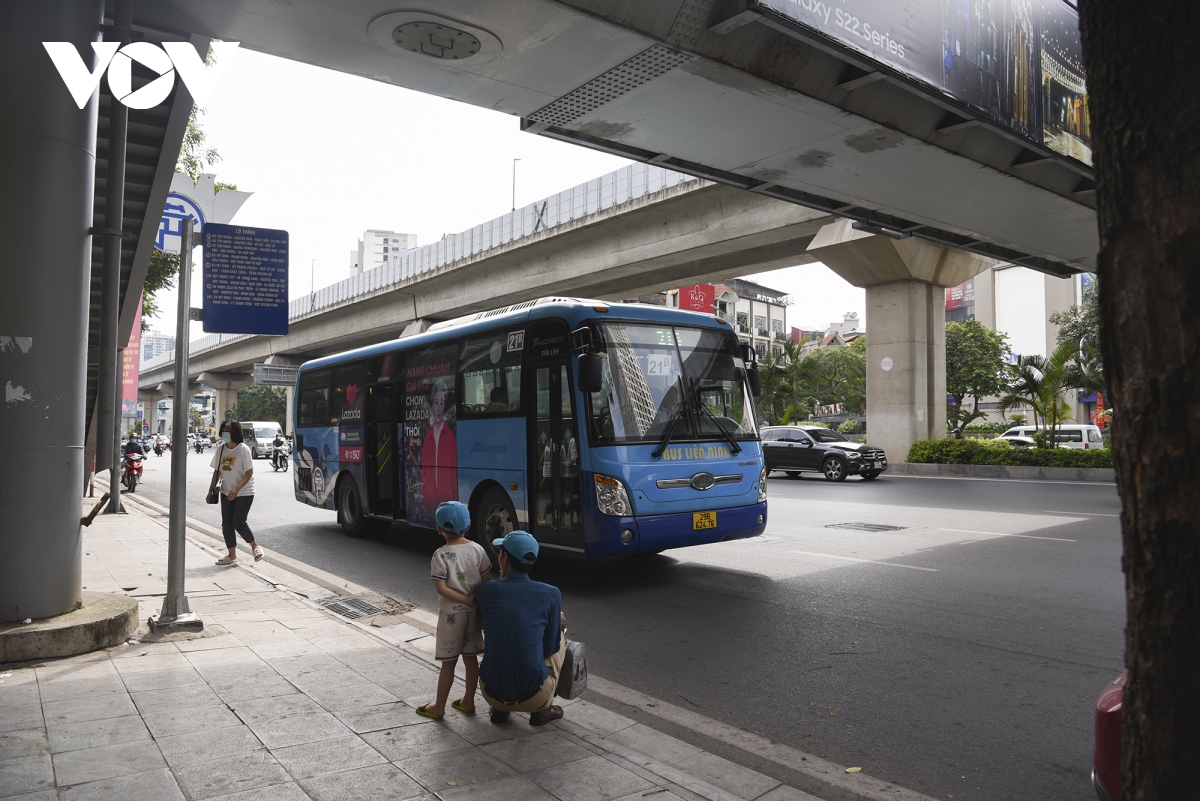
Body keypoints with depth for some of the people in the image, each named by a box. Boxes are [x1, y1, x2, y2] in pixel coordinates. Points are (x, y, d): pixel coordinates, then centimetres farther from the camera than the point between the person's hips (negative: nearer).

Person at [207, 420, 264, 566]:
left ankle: (254, 546, 12)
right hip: (226, 492, 6)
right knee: (226, 525, 6)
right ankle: (232, 556, 18)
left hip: (244, 493, -6)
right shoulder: (221, 449, 2)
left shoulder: (243, 449, -15)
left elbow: (249, 472, -18)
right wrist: (211, 490, 6)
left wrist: (236, 489, -28)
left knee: (238, 522, -12)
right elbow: (217, 471, 10)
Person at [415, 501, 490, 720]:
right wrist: (474, 601, 9)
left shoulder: (441, 555, -12)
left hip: (452, 614, -4)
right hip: (474, 612, 4)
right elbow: (486, 581, 0)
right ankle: (468, 701, 26)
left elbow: (441, 588, -17)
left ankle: (439, 707, 17)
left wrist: (465, 600, -12)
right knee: (471, 658, 15)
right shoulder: (477, 550, -2)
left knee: (448, 662, 5)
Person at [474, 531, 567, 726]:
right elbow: (550, 647, 0)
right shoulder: (551, 594, -9)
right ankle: (541, 710, 19)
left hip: (492, 693, 2)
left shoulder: (483, 591, -5)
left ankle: (498, 709, 23)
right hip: (534, 696, -2)